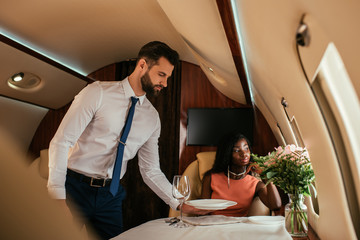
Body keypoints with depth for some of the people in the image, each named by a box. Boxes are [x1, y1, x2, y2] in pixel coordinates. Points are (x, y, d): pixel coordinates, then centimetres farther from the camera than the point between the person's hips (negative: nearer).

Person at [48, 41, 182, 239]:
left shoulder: (152, 117, 4)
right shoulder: (97, 93, -10)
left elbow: (151, 171, 8)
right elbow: (61, 142, -13)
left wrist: (181, 204, 2)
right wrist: (58, 196, -19)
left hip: (110, 196, 4)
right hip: (75, 187, -4)